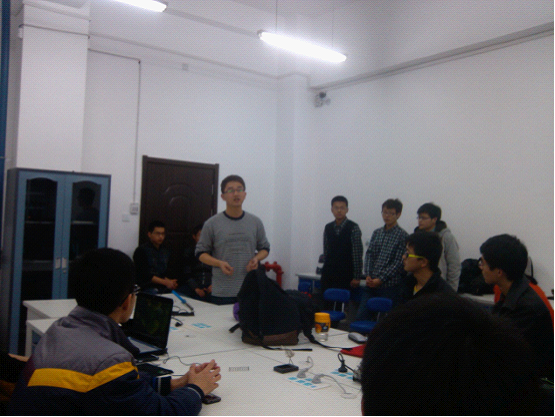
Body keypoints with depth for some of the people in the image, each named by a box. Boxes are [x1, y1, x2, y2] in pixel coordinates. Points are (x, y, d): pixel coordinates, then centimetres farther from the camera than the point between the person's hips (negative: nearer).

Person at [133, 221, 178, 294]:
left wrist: (170, 282, -11)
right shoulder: (141, 250, -2)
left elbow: (168, 271, 13)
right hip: (148, 287, -4)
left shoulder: (166, 251, 15)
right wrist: (165, 282, -14)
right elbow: (144, 274, -8)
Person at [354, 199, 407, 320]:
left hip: (390, 285, -5)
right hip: (371, 284, 5)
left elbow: (399, 262, -11)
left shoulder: (402, 235, -5)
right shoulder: (377, 233, 12)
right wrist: (368, 275, -6)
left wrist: (380, 279, -14)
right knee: (361, 317, 6)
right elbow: (369, 254, 9)